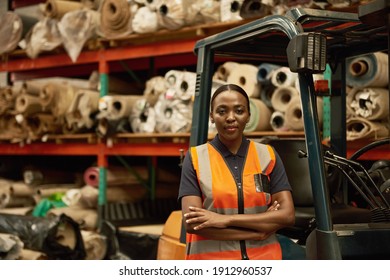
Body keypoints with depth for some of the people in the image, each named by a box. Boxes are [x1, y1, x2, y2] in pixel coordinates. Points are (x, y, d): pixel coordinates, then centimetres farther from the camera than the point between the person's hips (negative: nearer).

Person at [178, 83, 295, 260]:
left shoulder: (268, 155, 4)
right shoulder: (195, 158, -2)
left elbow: (287, 215, -4)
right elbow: (191, 222, -11)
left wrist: (226, 219, -13)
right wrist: (257, 231, -11)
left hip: (263, 259, 2)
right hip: (210, 258, -2)